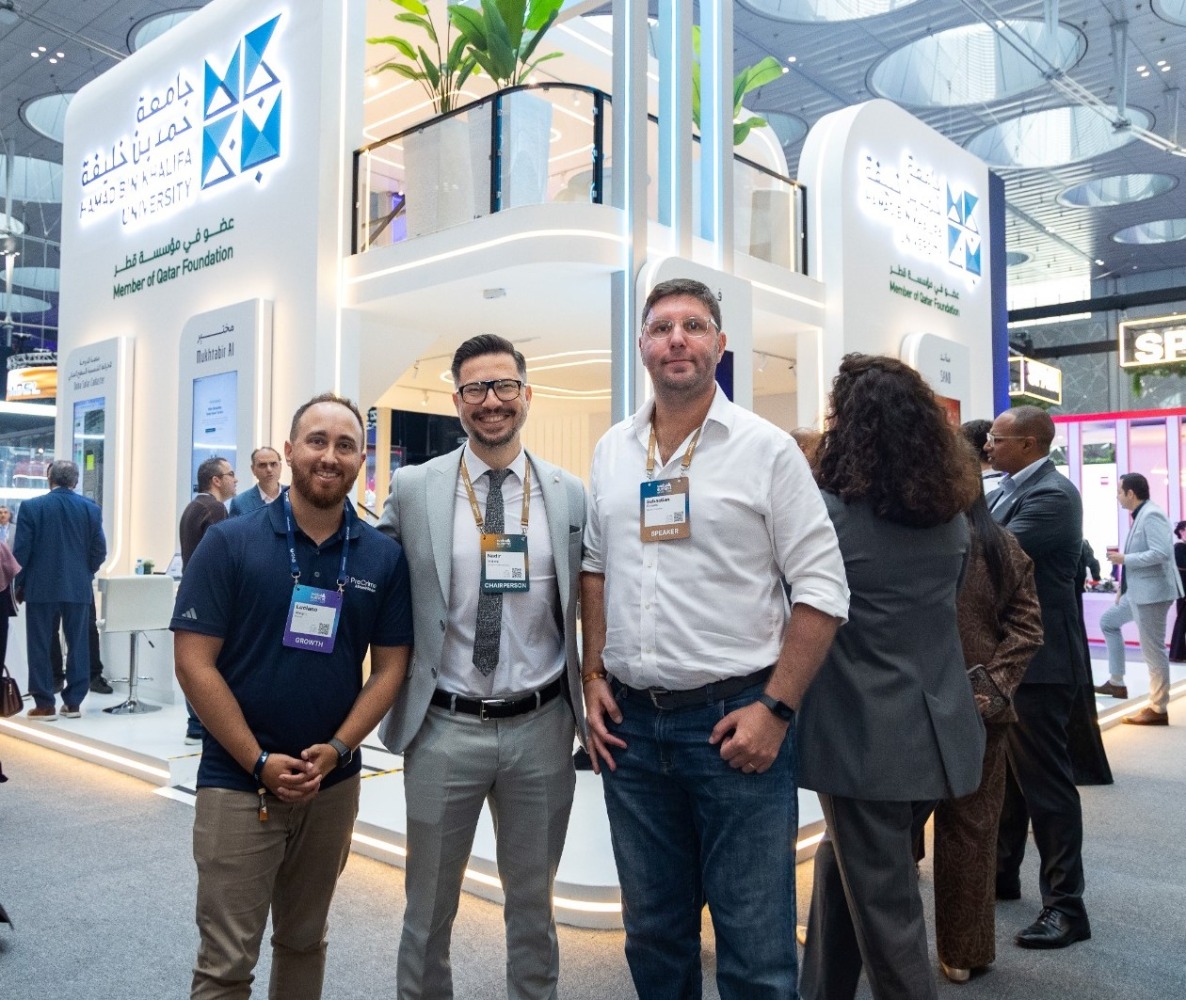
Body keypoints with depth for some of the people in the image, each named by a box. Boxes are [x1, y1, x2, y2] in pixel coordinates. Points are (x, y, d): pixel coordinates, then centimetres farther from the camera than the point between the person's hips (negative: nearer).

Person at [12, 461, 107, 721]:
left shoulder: (32, 507, -6)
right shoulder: (91, 508, 0)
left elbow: (21, 550, -5)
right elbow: (99, 551, 0)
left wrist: (19, 584, 7)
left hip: (41, 587, -2)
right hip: (79, 588, 2)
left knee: (40, 646, 5)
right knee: (77, 644, 9)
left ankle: (45, 704, 6)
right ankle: (73, 702, 12)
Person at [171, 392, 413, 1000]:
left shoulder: (384, 557, 0)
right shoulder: (229, 543, -7)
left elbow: (390, 666, 2)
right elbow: (193, 663, -9)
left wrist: (338, 749, -12)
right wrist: (261, 763, -13)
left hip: (333, 784, 3)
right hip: (238, 782, -2)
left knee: (305, 942, 19)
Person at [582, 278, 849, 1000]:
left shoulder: (767, 449, -6)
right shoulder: (612, 452, 9)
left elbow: (822, 589, -7)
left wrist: (775, 710, -13)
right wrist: (595, 678, 8)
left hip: (735, 720, -4)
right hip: (631, 722, 5)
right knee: (653, 934, 19)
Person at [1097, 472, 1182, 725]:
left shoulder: (1151, 515, -17)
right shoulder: (1141, 516, 13)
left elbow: (1161, 553, -27)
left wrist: (1124, 559, -19)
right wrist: (1123, 588, 19)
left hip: (1152, 592, -11)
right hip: (1139, 591, 11)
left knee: (1153, 650, -4)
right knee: (1108, 621, 21)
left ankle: (1158, 710, 4)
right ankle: (1116, 683, 27)